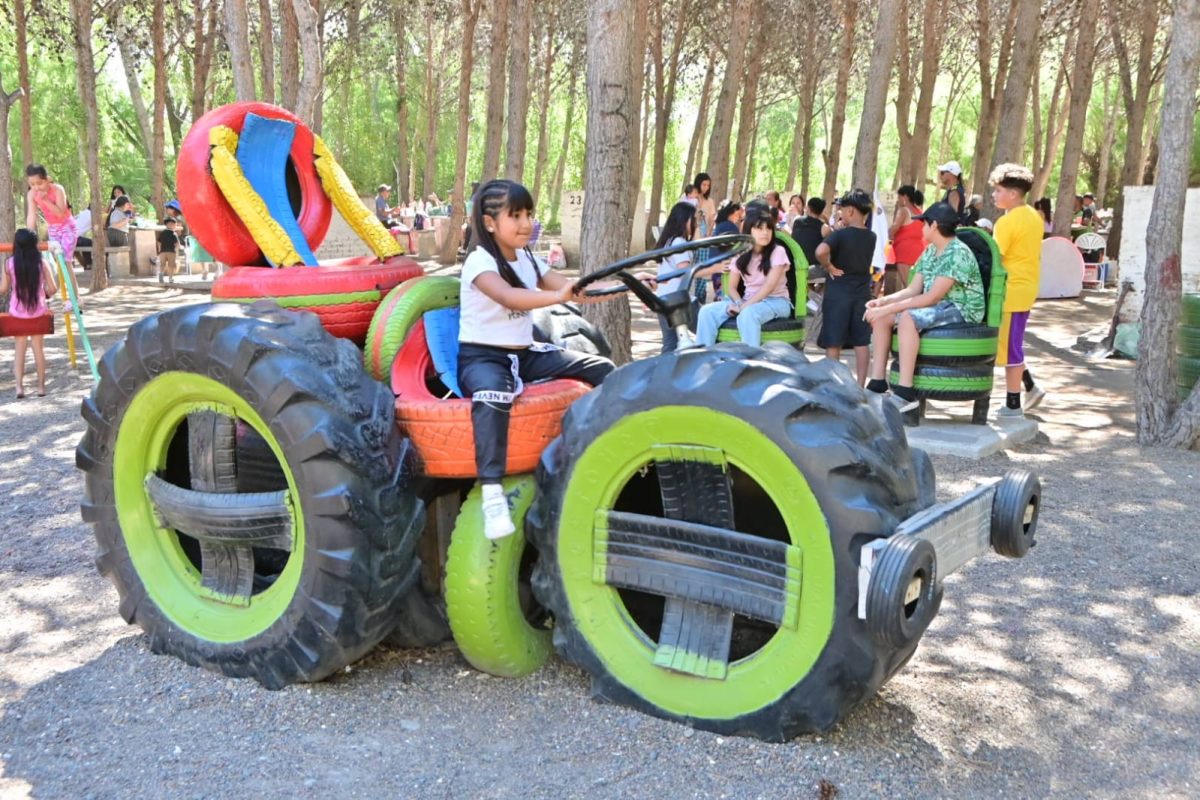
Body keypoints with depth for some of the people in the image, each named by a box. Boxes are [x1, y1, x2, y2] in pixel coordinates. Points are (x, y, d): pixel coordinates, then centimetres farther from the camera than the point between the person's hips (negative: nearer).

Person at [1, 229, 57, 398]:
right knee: (38, 347, 12)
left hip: (17, 312, 0)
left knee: (20, 348, 11)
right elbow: (53, 289, -7)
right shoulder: (42, 263, -9)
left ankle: (19, 386, 0)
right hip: (38, 311, 0)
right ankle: (41, 386, 16)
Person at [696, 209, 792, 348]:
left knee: (748, 314, -39)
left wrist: (745, 306, -22)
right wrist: (739, 303, -15)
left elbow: (770, 286, -16)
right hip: (748, 300, 5)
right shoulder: (741, 254, 7)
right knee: (707, 311, -16)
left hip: (775, 301, -5)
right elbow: (732, 287, 8)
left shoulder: (777, 251, -6)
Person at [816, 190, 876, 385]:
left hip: (838, 293, -5)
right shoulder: (871, 237, 4)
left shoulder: (841, 234, -15)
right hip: (862, 293, 5)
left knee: (833, 343, 2)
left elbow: (821, 251, -32)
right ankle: (860, 385, 12)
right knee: (862, 342, 9)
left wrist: (829, 267, -16)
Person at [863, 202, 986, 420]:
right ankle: (877, 383, -5)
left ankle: (905, 393, -34)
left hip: (961, 311, -9)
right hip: (937, 307, 9)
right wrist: (884, 301, -10)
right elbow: (913, 289, 8)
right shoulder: (930, 251, 10)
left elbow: (932, 297, -24)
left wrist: (890, 308, -25)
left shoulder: (958, 254, -18)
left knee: (908, 318, -34)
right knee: (880, 316, -6)